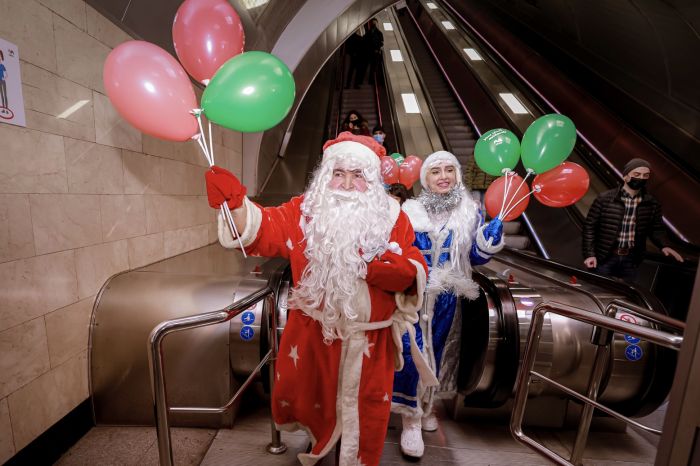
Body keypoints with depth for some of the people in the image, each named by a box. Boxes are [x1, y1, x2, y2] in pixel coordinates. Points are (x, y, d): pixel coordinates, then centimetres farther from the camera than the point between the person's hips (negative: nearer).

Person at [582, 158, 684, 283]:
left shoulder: (652, 203, 3)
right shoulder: (604, 198, -7)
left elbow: (655, 229, 16)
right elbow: (590, 226, -6)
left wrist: (663, 246, -3)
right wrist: (590, 254, -11)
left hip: (632, 260, 3)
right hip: (604, 258, -3)